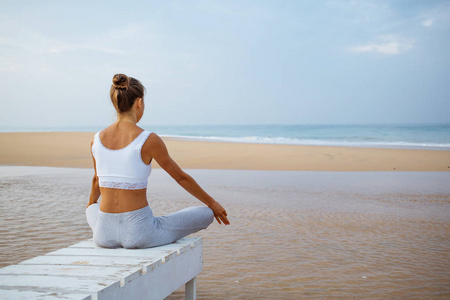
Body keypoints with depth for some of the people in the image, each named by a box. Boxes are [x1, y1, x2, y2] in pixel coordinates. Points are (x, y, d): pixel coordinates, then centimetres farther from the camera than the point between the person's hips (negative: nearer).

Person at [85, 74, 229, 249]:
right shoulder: (149, 140, -12)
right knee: (206, 214, 15)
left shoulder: (96, 140, 1)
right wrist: (212, 203, 17)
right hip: (139, 232, -5)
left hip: (104, 234, 5)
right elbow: (181, 177, 0)